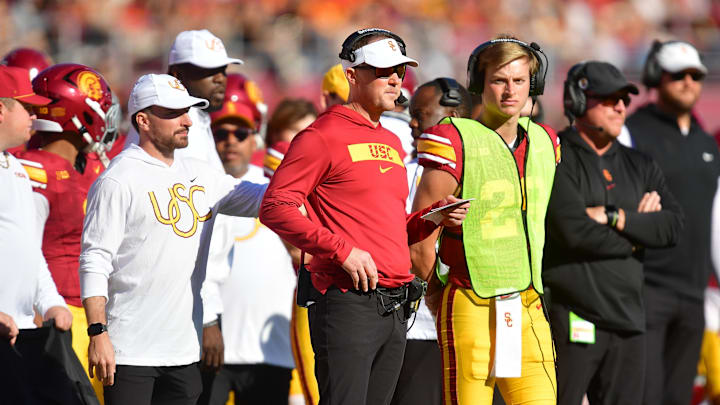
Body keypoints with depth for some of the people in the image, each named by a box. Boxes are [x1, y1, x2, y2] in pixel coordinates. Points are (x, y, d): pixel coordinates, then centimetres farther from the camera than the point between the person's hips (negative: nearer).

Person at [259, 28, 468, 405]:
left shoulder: (392, 143, 22)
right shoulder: (322, 136, -4)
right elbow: (275, 208, -12)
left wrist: (434, 217, 10)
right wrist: (343, 250, -18)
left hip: (394, 310, 8)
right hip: (346, 301, -8)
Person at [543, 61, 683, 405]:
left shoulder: (639, 166, 17)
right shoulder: (555, 159, -5)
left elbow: (672, 225, 3)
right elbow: (574, 231, -17)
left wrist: (614, 218, -11)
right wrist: (637, 230, -4)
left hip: (627, 322, 7)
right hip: (571, 321, -7)